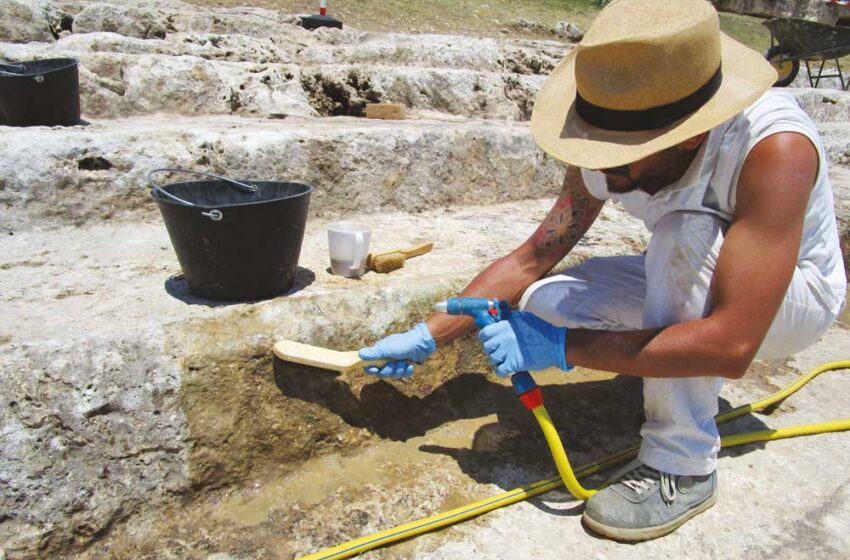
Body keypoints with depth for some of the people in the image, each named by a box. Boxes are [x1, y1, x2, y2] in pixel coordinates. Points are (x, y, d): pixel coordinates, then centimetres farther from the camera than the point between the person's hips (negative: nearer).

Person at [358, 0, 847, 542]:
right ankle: (691, 366, 7)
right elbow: (529, 260, -11)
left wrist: (563, 347, -39)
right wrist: (427, 337, -17)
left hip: (797, 296, -5)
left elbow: (732, 345, -41)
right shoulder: (609, 155, -19)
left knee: (686, 230, -37)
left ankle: (683, 466, -23)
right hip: (689, 281, 5)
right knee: (544, 301, -16)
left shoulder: (776, 146, -37)